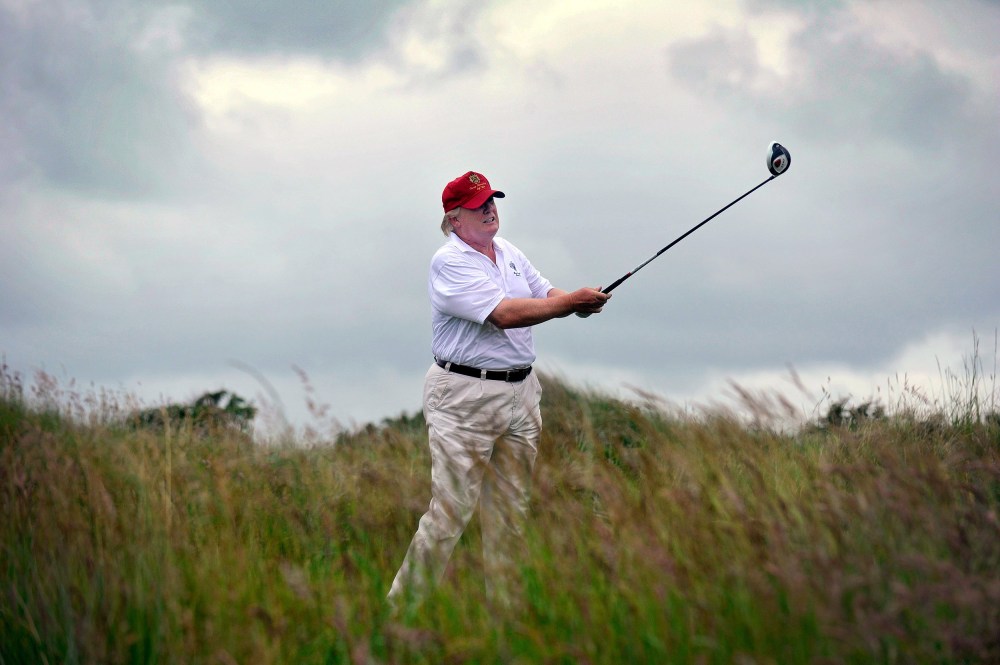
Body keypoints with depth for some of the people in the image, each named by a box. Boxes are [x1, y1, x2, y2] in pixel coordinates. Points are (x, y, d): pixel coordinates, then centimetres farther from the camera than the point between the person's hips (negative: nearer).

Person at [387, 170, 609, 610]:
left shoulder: (509, 253, 14)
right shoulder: (449, 263, -13)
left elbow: (546, 295, 17)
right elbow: (504, 314, -22)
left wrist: (582, 303, -6)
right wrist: (572, 301, -19)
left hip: (520, 391, 8)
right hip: (465, 396, -8)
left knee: (511, 511, 11)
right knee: (451, 509, -11)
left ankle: (504, 607, 19)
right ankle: (401, 607, -4)